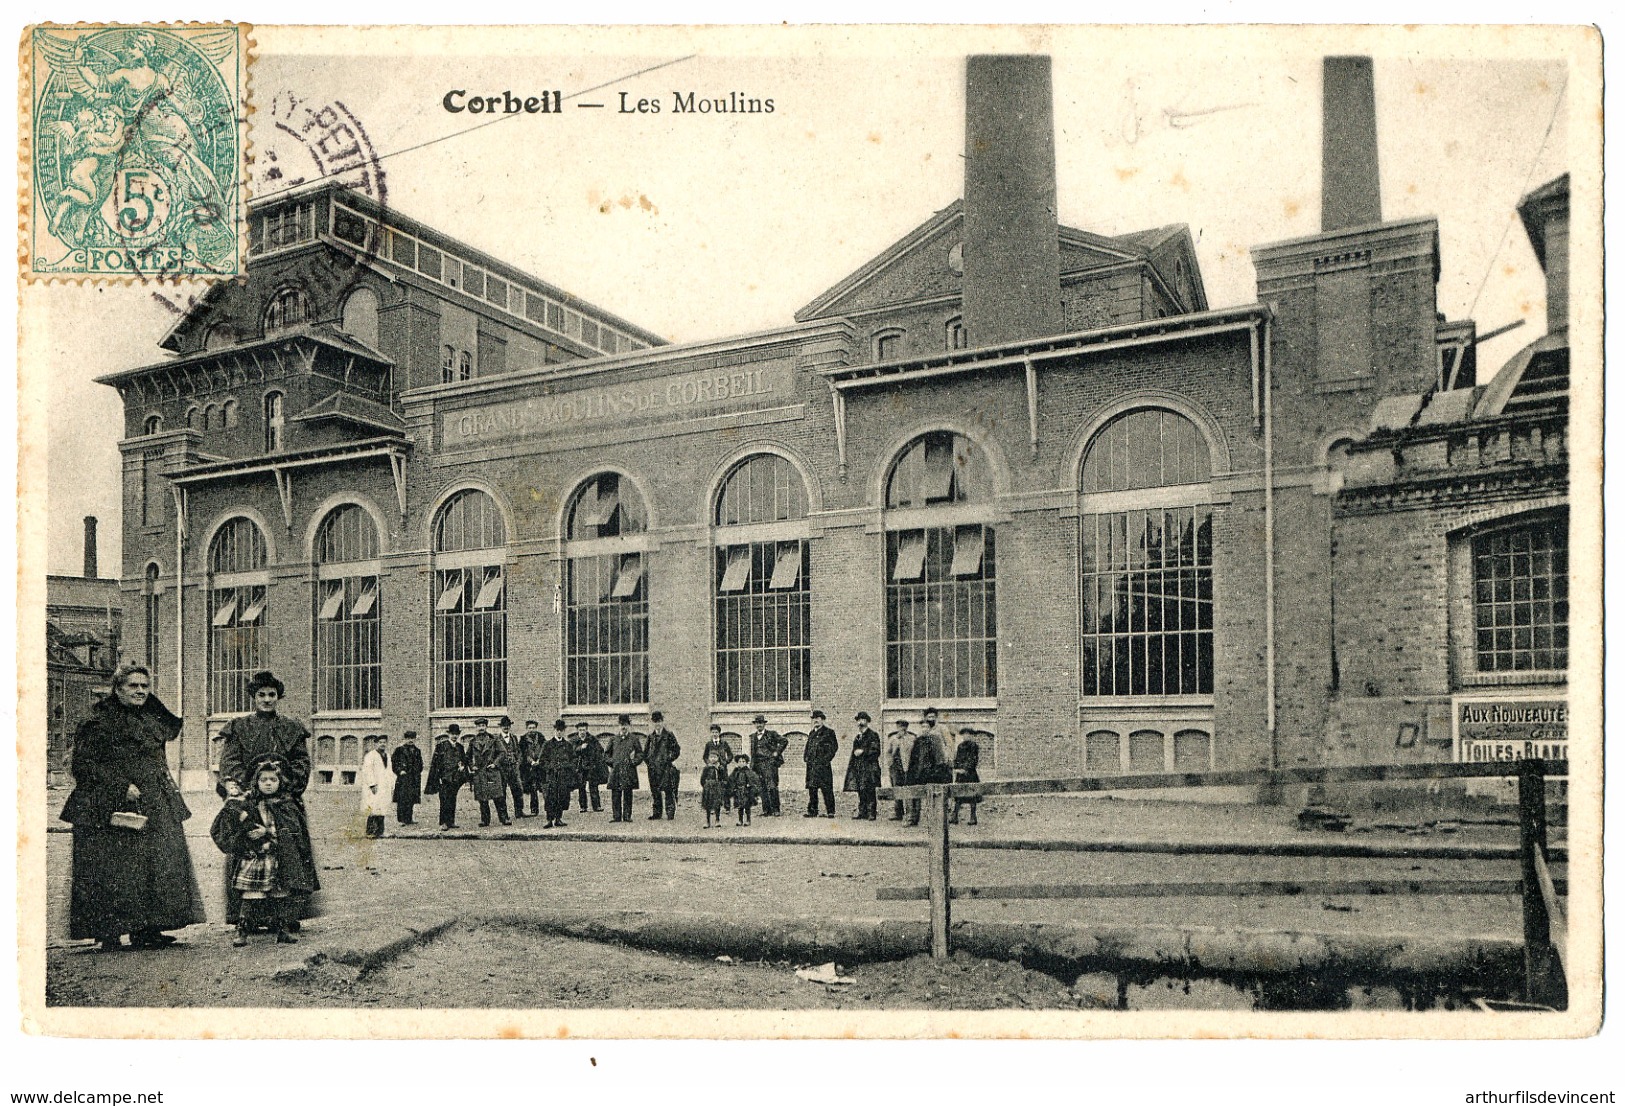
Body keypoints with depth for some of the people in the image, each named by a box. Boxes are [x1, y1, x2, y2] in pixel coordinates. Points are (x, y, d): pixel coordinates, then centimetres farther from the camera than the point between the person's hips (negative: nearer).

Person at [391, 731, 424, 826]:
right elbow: (394, 762, -2)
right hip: (403, 777, -5)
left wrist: (418, 772, 10)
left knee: (411, 800, 5)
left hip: (415, 779, 5)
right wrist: (400, 771, -11)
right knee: (402, 799, -9)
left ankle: (408, 819, 10)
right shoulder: (399, 749, 1)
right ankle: (402, 819, -8)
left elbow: (420, 765, 23)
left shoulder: (417, 751, 16)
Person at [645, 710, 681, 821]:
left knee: (668, 790, -8)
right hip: (653, 768, 5)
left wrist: (669, 760, -4)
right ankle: (657, 812, 12)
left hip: (666, 767, -5)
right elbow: (646, 750, 22)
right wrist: (648, 760, 11)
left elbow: (677, 750, 0)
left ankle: (670, 813, -5)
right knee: (655, 790, 6)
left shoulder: (669, 735, 0)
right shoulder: (651, 736, 13)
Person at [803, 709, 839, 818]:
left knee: (826, 789, -7)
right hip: (811, 765, 7)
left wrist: (826, 760, -11)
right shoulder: (811, 733, 20)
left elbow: (834, 747, -5)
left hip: (823, 765, -6)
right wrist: (806, 757, 10)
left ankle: (830, 812, -4)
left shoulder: (829, 732, 0)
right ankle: (812, 811, 12)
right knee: (812, 788, 7)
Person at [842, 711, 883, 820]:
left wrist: (863, 752, -11)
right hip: (858, 768, 6)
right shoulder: (857, 737, 21)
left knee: (869, 790, -9)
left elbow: (876, 751, -7)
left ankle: (872, 813, -8)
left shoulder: (873, 735, 0)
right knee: (860, 791, 5)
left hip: (869, 767, -6)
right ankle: (862, 812, 9)